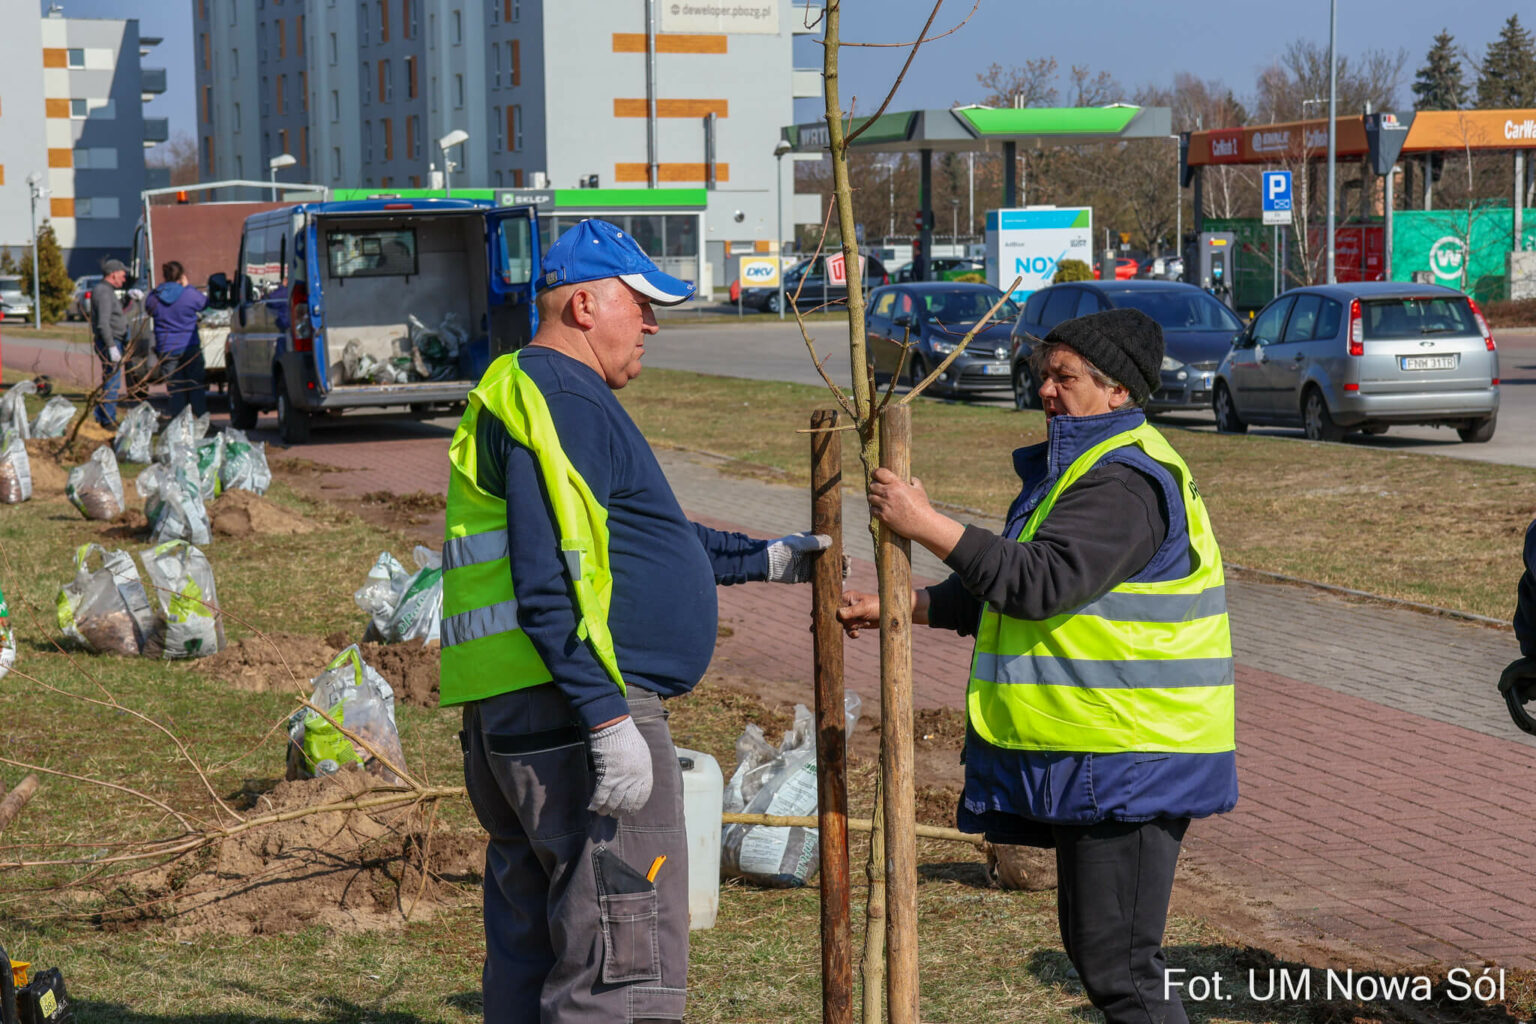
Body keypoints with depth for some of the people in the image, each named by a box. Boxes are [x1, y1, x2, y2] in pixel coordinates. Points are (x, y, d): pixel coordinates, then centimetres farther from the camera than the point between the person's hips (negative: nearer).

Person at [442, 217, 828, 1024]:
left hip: (506, 717, 11)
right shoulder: (561, 401, -12)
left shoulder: (519, 394, 23)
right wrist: (608, 716, -24)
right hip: (573, 714, -11)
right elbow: (551, 582, -22)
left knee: (531, 951, 16)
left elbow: (631, 542, 32)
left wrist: (764, 559, 33)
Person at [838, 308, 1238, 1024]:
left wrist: (927, 524, -25)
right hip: (1093, 757, 11)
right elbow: (1002, 592, 23)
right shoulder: (1084, 468, 18)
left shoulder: (1126, 482, -17)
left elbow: (1040, 583, -28)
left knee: (1116, 960, -9)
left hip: (1128, 762, -11)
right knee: (1092, 944, 17)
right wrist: (901, 607, 14)